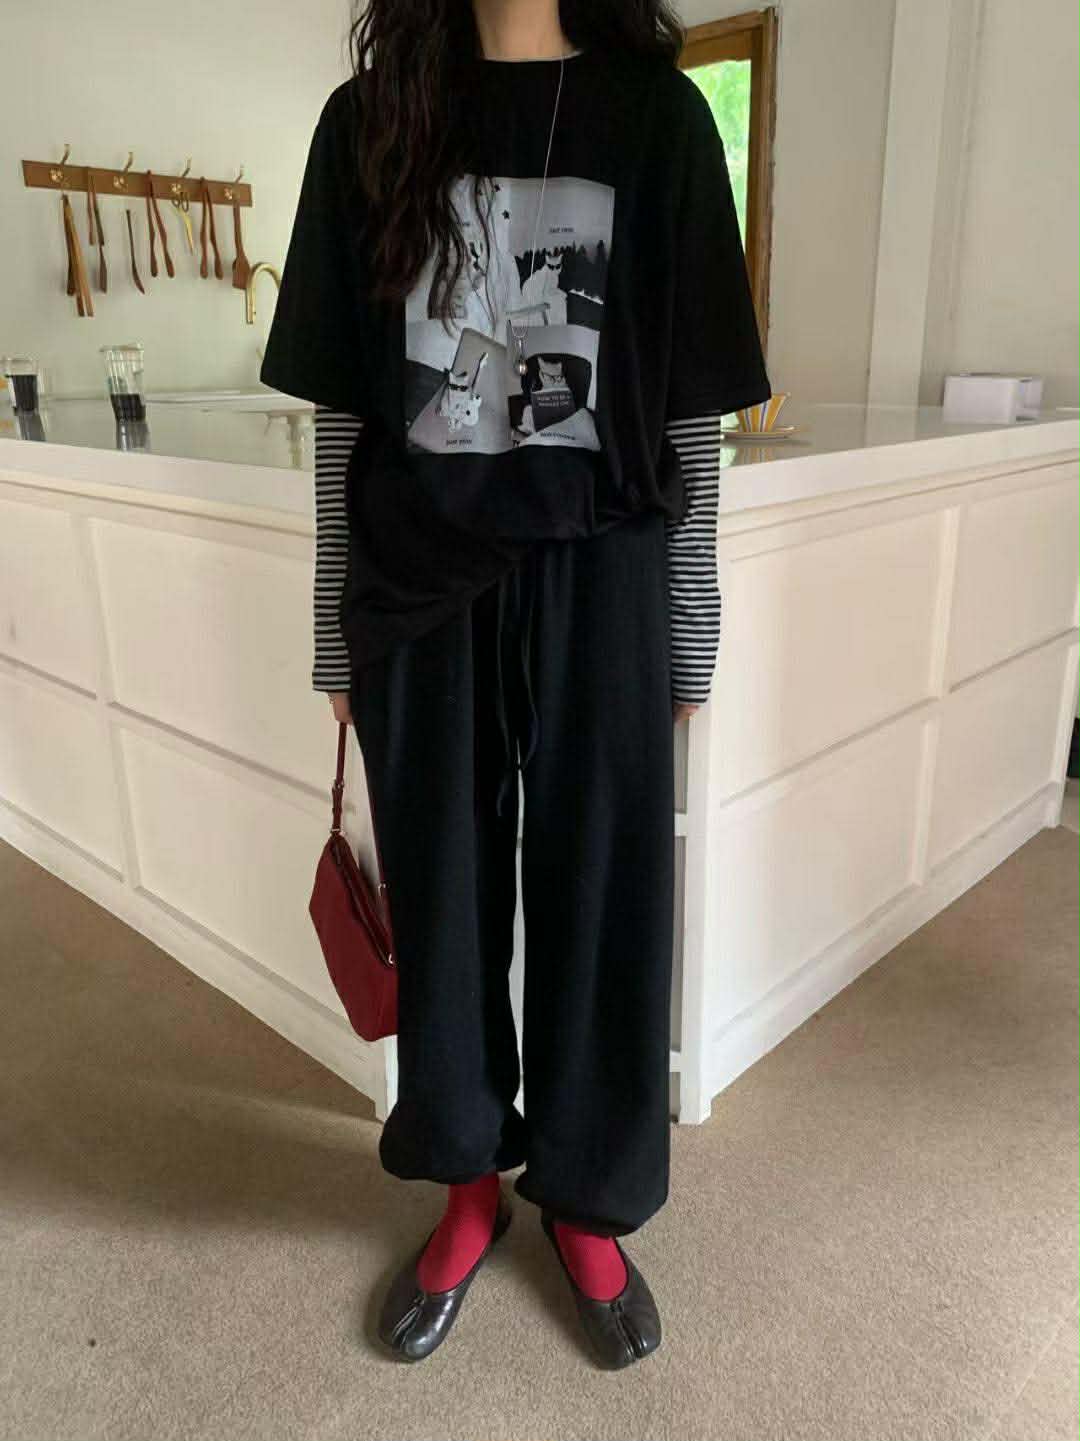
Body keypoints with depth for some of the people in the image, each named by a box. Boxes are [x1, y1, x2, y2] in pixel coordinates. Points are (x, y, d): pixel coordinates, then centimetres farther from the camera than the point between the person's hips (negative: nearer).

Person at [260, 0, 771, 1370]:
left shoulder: (655, 114, 3)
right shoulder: (368, 121, 7)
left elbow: (690, 412, 2)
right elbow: (342, 408, 6)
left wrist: (691, 632, 1)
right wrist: (338, 629, 4)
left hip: (597, 584, -1)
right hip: (418, 586, 2)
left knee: (599, 899, 9)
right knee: (441, 897, 12)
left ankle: (585, 1202, 34)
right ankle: (469, 1186, 37)